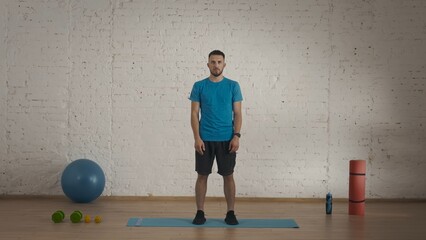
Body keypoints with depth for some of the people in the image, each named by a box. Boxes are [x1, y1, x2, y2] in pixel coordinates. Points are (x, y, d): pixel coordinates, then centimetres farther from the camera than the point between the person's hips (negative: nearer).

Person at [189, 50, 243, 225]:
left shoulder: (233, 86, 1)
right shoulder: (199, 86, 0)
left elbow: (237, 113, 0)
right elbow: (194, 114, -1)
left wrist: (236, 136, -11)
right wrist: (197, 138, -10)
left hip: (226, 139, 0)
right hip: (205, 139, 0)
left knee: (228, 175, 6)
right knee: (202, 175, 5)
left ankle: (230, 212, 15)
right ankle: (200, 212, 14)